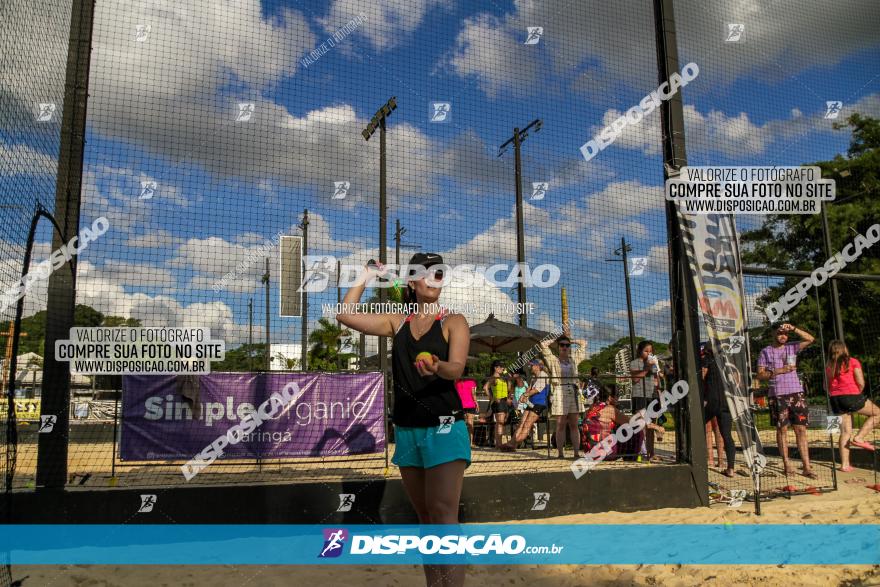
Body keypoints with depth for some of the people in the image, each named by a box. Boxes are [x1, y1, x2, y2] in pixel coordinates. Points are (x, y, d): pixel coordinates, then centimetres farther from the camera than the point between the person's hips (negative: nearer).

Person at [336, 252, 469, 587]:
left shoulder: (453, 322, -1)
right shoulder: (398, 322, 10)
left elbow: (456, 369, -15)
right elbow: (346, 315, 6)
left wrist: (438, 367, -36)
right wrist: (366, 277, 9)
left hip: (444, 428, -5)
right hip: (406, 430, 5)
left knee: (443, 515, -12)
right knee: (425, 517, 12)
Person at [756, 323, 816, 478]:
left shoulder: (792, 348, 10)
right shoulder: (766, 352, 4)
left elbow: (810, 339, -5)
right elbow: (760, 375, -1)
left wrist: (793, 329, -13)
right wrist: (778, 371, -13)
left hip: (796, 392, 2)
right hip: (777, 395, -2)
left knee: (801, 429, -1)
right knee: (782, 429, 4)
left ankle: (806, 467, 0)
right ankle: (786, 464, 13)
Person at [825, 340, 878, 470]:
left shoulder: (829, 366, 12)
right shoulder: (853, 362, -1)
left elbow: (826, 386, 13)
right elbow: (861, 383, -7)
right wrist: (858, 394, 9)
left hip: (835, 400, 5)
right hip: (851, 396, -5)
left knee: (845, 432, 9)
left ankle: (845, 464, 5)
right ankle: (859, 438, 4)